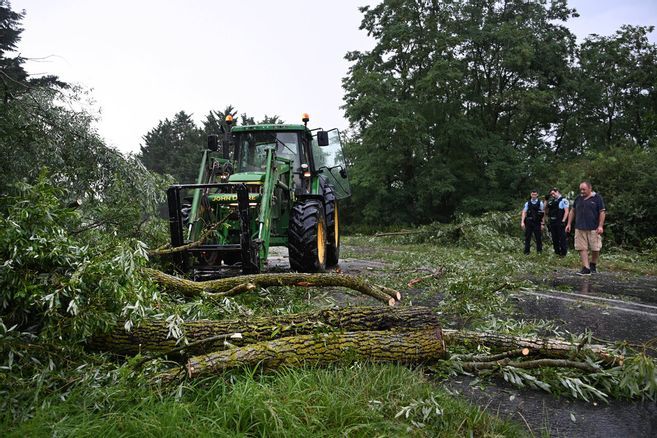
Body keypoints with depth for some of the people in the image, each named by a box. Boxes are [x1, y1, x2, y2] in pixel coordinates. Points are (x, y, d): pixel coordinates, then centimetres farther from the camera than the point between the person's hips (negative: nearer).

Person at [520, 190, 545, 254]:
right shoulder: (527, 203, 6)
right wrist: (522, 222, -8)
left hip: (537, 223, -1)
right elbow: (524, 213, 2)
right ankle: (526, 251, 10)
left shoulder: (540, 203, 3)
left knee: (538, 238, 3)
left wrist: (542, 224, -4)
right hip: (529, 222, 1)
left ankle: (539, 251, 13)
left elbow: (542, 214, 1)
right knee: (527, 237, 3)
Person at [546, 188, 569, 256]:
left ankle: (563, 253, 2)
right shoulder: (552, 201, 17)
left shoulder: (563, 200, -3)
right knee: (554, 239, 11)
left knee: (562, 238, -3)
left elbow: (566, 211, -10)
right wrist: (546, 201, 8)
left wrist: (563, 221, -19)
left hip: (560, 223, -7)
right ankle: (557, 252, 20)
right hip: (552, 222, 7)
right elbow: (545, 209, 21)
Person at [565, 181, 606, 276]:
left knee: (595, 248, 3)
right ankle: (586, 268, 0)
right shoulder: (578, 198, 12)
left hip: (593, 229, -3)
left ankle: (593, 265, 26)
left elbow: (602, 212, -3)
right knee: (582, 248, -2)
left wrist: (600, 226, -11)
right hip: (580, 229, 3)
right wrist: (569, 224, 11)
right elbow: (572, 211, 18)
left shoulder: (597, 198, -1)